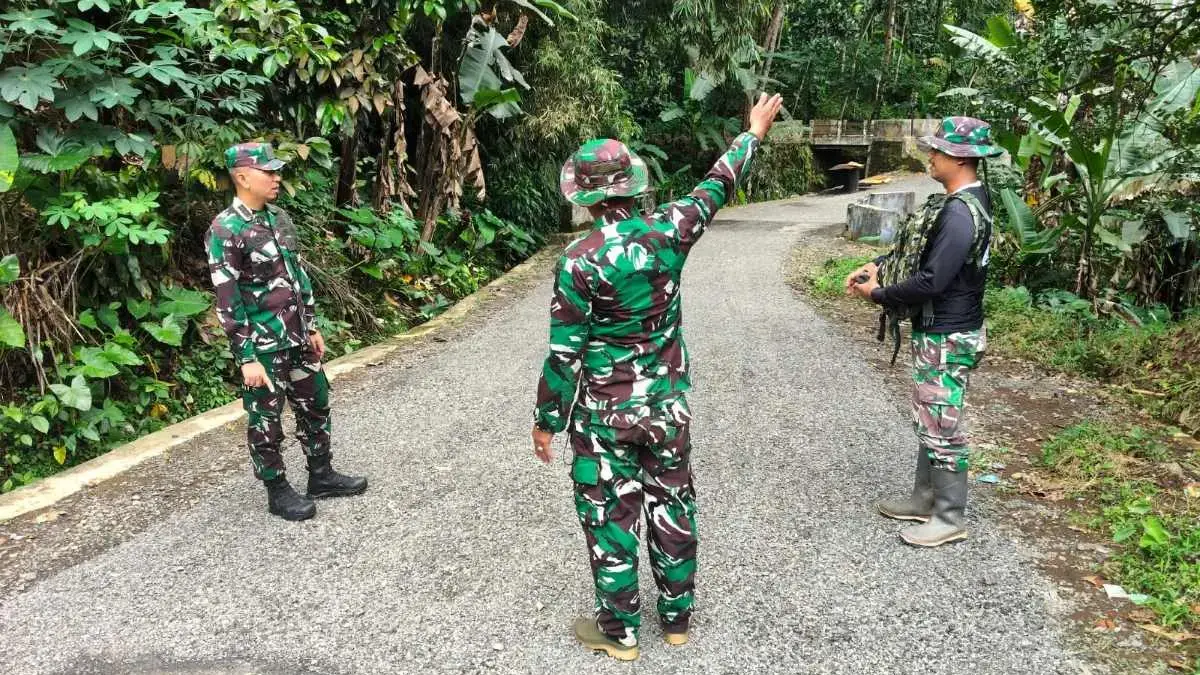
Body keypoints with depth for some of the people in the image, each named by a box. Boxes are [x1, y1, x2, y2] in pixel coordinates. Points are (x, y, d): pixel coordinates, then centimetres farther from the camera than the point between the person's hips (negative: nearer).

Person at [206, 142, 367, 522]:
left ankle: (321, 476, 33)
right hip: (263, 346, -8)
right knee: (266, 421, 7)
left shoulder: (279, 218, 7)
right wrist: (247, 358, -19)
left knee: (315, 404, 17)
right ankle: (277, 493, 21)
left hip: (297, 338, 8)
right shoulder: (225, 230, -17)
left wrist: (311, 327, 15)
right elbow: (227, 301, -18)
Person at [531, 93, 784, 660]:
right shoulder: (667, 231, -8)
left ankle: (619, 631, 23)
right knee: (672, 510, 17)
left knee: (610, 518, 10)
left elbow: (565, 354, -16)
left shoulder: (580, 261, -19)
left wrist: (546, 420, -3)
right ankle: (677, 617, 33)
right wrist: (754, 132, 27)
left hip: (607, 416, -4)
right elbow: (716, 188, 10)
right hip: (669, 406, 5)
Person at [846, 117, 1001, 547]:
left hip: (948, 338, -10)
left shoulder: (961, 212, -25)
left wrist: (879, 294, -14)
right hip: (934, 331, 10)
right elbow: (914, 245, 17)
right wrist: (876, 267, 2)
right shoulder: (958, 201, 8)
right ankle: (925, 497, 33)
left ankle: (950, 518, 15)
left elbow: (931, 282, -27)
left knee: (942, 426, 1)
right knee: (927, 418, 19)